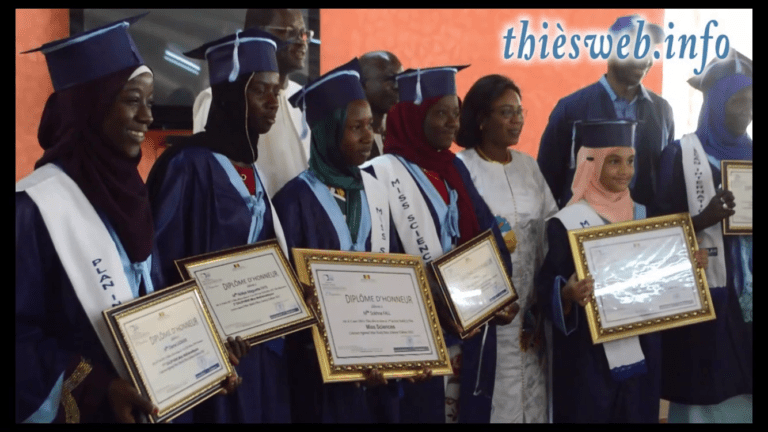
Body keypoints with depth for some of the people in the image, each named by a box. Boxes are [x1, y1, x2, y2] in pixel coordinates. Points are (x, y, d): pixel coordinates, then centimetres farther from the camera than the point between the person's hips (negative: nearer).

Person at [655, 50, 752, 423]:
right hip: (703, 298, -4)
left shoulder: (749, 155, 11)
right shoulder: (681, 155, -4)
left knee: (741, 393, 7)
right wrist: (704, 219, -24)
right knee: (706, 393, -2)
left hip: (746, 297, 5)